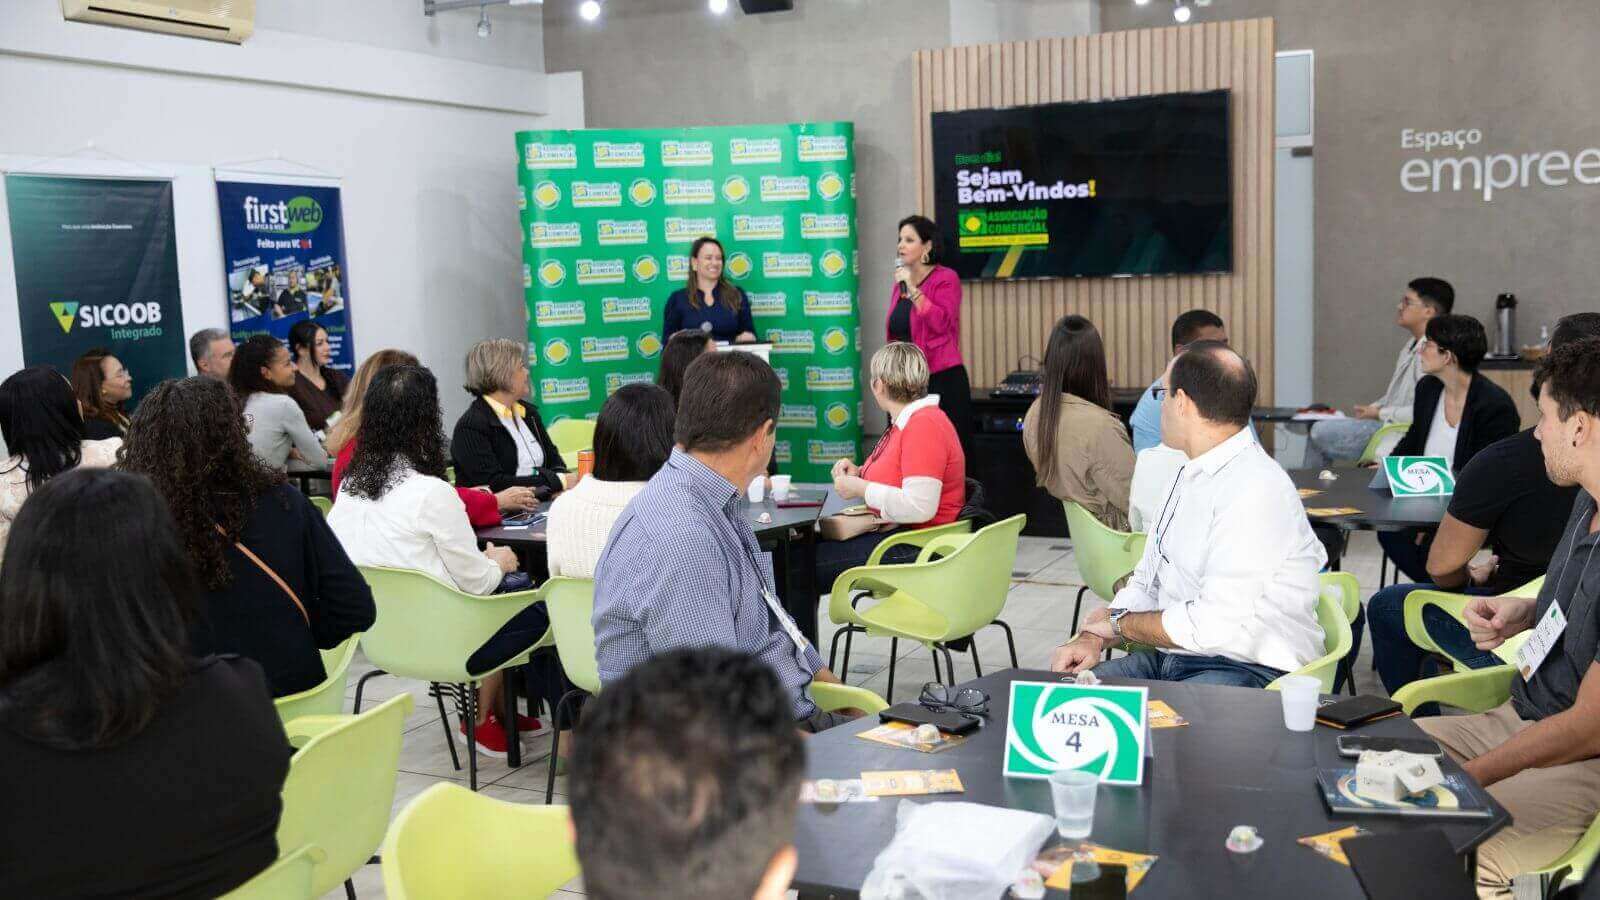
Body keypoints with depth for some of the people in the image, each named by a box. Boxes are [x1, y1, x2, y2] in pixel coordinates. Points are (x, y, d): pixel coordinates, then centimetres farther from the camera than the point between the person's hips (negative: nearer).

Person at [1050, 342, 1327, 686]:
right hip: (1170, 658, 9)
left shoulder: (1255, 490, -18)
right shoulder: (1190, 476, 14)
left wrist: (1120, 622, -8)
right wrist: (1095, 637, 0)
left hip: (1248, 669, -9)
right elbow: (1147, 582, 19)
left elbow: (1216, 625, -23)